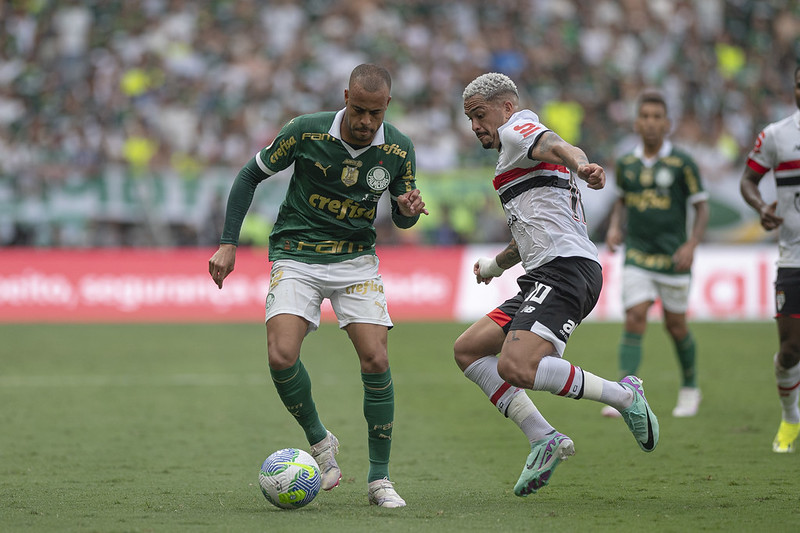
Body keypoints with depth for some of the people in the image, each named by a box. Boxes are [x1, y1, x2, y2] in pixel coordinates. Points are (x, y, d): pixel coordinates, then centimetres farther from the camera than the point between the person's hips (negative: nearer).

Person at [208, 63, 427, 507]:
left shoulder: (398, 149, -7)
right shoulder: (306, 131, -14)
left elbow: (401, 218, 8)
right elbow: (250, 175, -1)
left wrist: (408, 209, -18)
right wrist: (228, 244, -7)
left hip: (356, 258, 1)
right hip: (296, 256, -1)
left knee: (375, 360, -14)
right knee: (282, 357, -21)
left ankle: (379, 479, 0)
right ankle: (319, 441, 7)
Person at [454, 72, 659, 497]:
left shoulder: (517, 129, 1)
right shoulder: (518, 161, 31)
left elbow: (554, 145, -24)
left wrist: (580, 165, -46)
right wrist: (496, 265, 57)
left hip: (564, 270, -11)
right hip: (546, 277, 11)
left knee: (516, 367, -28)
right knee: (468, 350, 8)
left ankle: (623, 395, -14)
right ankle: (543, 439, -2)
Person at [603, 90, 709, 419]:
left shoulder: (681, 163, -7)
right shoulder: (626, 164, 3)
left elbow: (701, 207, -2)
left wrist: (691, 245, -14)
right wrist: (614, 227, 3)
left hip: (673, 257, -2)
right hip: (637, 256, 2)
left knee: (675, 326, 9)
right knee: (634, 320, -12)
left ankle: (689, 388, 32)